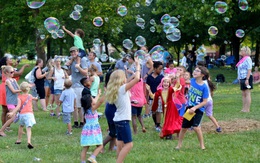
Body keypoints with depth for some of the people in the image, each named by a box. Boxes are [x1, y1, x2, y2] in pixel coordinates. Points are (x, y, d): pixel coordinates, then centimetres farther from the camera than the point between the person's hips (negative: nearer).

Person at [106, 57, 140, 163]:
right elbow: (137, 79, -18)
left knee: (120, 144, 11)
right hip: (123, 120, -9)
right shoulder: (122, 88, -15)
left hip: (118, 119, 9)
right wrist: (137, 65, -8)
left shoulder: (115, 90, 7)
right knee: (129, 144, -6)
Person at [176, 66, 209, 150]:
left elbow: (205, 102, -18)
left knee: (196, 126, -22)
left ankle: (202, 145, -3)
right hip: (189, 107, 5)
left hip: (199, 109, -5)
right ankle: (179, 144, 30)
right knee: (184, 127, 11)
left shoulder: (204, 87, -18)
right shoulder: (192, 81, -5)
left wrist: (195, 108, -24)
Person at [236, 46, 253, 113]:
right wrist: (239, 78, 21)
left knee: (247, 94, -7)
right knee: (243, 94, 11)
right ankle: (244, 108, 14)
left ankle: (247, 109, -6)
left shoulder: (247, 59, -13)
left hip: (247, 78, -10)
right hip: (242, 78, 10)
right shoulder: (243, 59, 17)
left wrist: (247, 79, -23)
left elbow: (249, 70, -19)